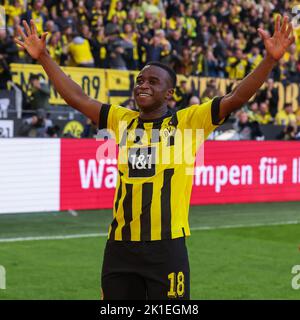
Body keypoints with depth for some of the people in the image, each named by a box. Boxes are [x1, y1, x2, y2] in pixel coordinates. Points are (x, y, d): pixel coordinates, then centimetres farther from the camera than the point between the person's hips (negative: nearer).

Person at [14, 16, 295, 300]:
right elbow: (76, 98, 17)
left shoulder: (188, 122, 0)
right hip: (120, 245, 4)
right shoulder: (123, 121, 12)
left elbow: (236, 99, -8)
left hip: (166, 245, -4)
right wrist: (43, 57, 15)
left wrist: (271, 59, -18)